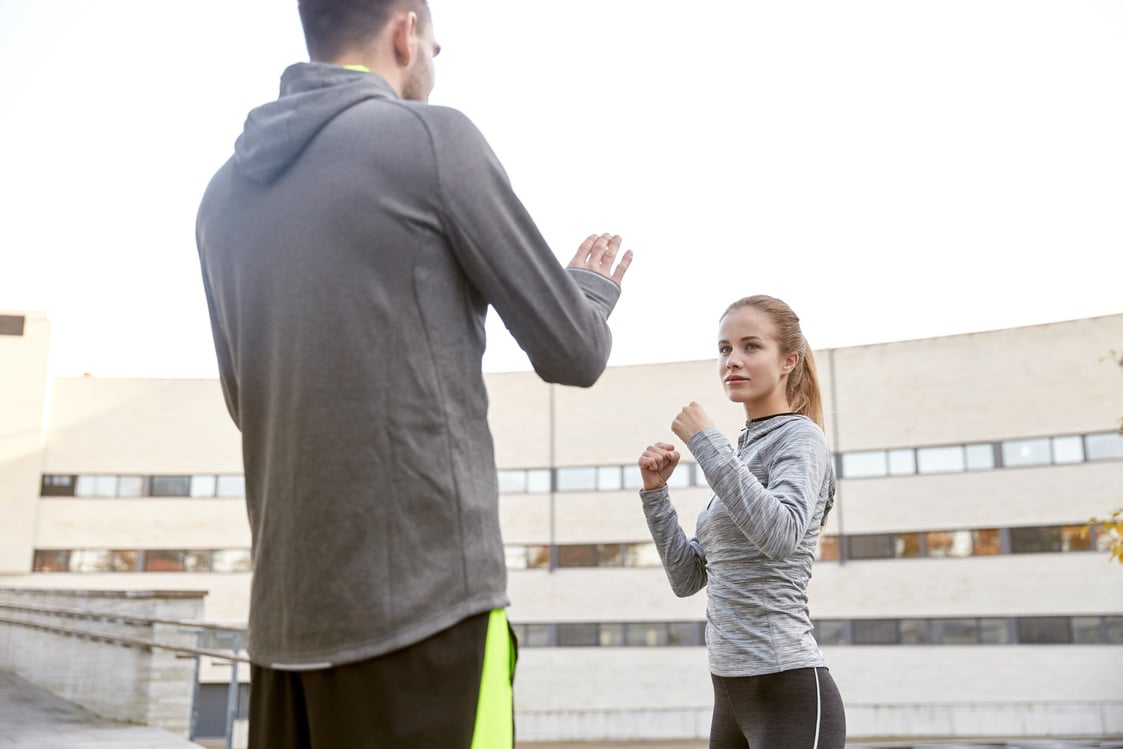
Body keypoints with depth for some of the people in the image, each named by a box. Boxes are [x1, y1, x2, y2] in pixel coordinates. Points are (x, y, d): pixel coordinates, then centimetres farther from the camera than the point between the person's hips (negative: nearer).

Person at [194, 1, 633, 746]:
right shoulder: (431, 138, -4)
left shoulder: (227, 191, 13)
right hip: (424, 599, -6)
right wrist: (593, 286, 22)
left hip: (285, 610, 7)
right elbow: (573, 353, -1)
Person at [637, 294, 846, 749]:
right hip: (731, 694, 8)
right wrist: (655, 491, 3)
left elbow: (781, 535, -29)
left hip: (789, 693, -8)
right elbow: (688, 578, 14)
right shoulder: (740, 453, 16)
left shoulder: (800, 437, -7)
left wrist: (704, 439, -21)